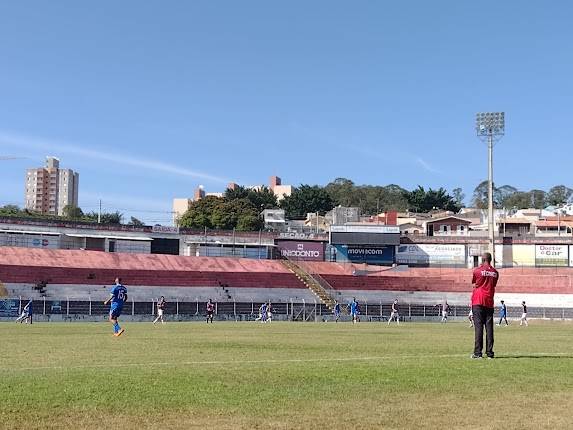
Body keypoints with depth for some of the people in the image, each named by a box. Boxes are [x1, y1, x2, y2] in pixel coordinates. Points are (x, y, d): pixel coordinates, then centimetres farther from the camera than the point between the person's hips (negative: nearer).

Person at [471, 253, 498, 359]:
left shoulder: (477, 270, -4)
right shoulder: (495, 272, 7)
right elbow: (493, 285, 15)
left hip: (478, 302, -3)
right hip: (489, 303, 3)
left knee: (478, 326, -5)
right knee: (489, 327, 5)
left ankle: (478, 352, -9)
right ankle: (489, 353, 3)